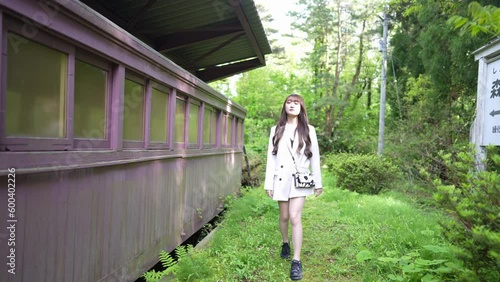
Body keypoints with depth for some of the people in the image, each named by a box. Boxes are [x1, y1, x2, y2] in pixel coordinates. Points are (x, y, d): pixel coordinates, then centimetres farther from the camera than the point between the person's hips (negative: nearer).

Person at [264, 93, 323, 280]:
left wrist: (318, 182, 3)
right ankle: (285, 244, 41)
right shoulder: (276, 130, 5)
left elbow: (314, 157, 3)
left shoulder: (309, 130, 2)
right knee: (284, 217, 13)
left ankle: (296, 261, -4)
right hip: (281, 178, 2)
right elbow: (271, 157, 3)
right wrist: (268, 183, 0)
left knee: (295, 217, -11)